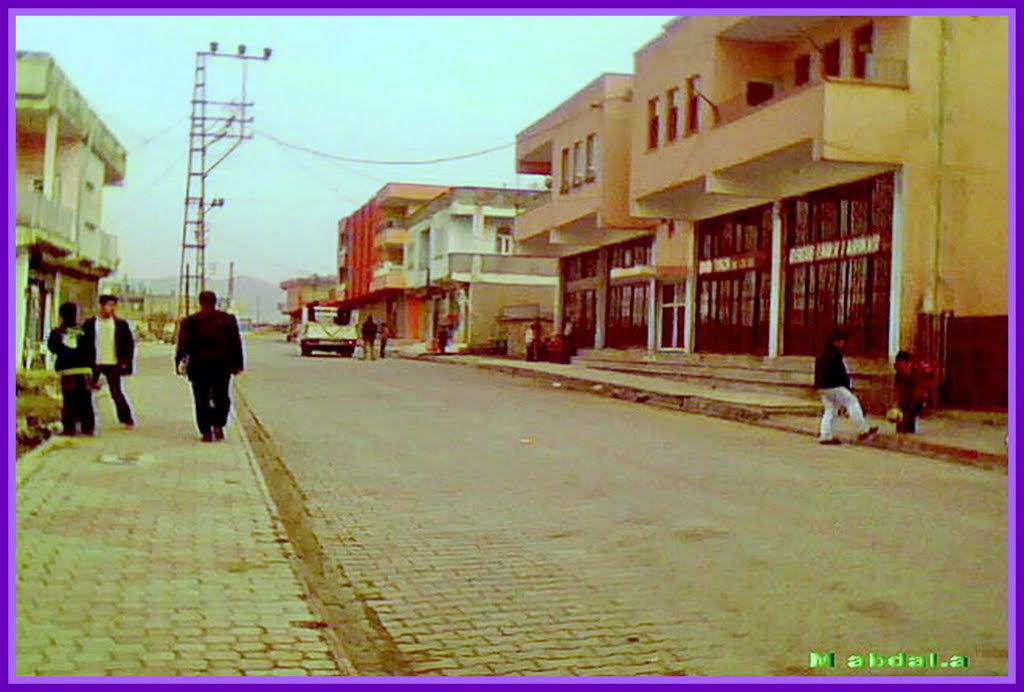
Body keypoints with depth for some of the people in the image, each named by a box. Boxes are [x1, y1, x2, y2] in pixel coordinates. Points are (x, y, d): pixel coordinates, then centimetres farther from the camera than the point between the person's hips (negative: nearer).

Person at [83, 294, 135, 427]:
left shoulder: (121, 324, 2)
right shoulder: (90, 324, 3)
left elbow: (130, 343, 5)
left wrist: (125, 361, -2)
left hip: (113, 364, -1)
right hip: (94, 364, 1)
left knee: (117, 393, 0)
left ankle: (127, 419, 9)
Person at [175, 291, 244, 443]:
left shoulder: (190, 321, -3)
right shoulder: (228, 319, 1)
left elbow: (183, 344, -3)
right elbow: (236, 343, 3)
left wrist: (179, 361, 7)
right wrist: (238, 364, 9)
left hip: (199, 366, -1)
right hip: (222, 365, 1)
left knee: (202, 400, 5)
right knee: (222, 398, 16)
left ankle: (206, 432, 3)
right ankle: (218, 425, 2)